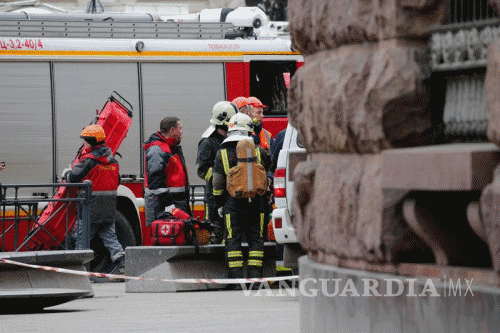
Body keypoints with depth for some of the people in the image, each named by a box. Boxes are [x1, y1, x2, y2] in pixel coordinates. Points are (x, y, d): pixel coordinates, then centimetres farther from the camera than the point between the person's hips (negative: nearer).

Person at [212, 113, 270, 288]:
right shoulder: (258, 151, 1)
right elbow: (266, 171, 15)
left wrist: (220, 202, 14)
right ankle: (255, 278, 3)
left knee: (233, 241, 2)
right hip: (255, 203, 1)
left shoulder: (222, 153, -1)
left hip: (232, 203, -1)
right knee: (255, 240, 7)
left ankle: (236, 279, -3)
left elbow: (217, 183, 1)